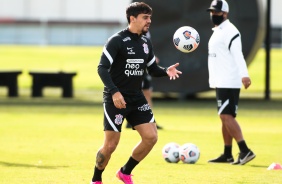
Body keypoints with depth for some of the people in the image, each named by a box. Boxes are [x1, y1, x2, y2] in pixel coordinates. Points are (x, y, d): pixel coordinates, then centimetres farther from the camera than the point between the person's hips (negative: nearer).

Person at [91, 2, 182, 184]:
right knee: (111, 144, -5)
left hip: (137, 99, 6)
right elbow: (102, 68, -17)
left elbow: (153, 69, 16)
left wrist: (166, 71, -6)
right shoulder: (117, 41, -13)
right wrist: (114, 91, -28)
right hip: (116, 99, -6)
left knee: (151, 137, -4)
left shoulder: (146, 43, 9)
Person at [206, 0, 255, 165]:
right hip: (221, 82, 10)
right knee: (225, 117, 12)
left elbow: (237, 54, -24)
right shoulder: (217, 31, 18)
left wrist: (244, 75, -36)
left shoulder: (230, 31, -13)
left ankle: (245, 151, -17)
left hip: (229, 82, -10)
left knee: (226, 116, -15)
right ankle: (227, 155, 17)